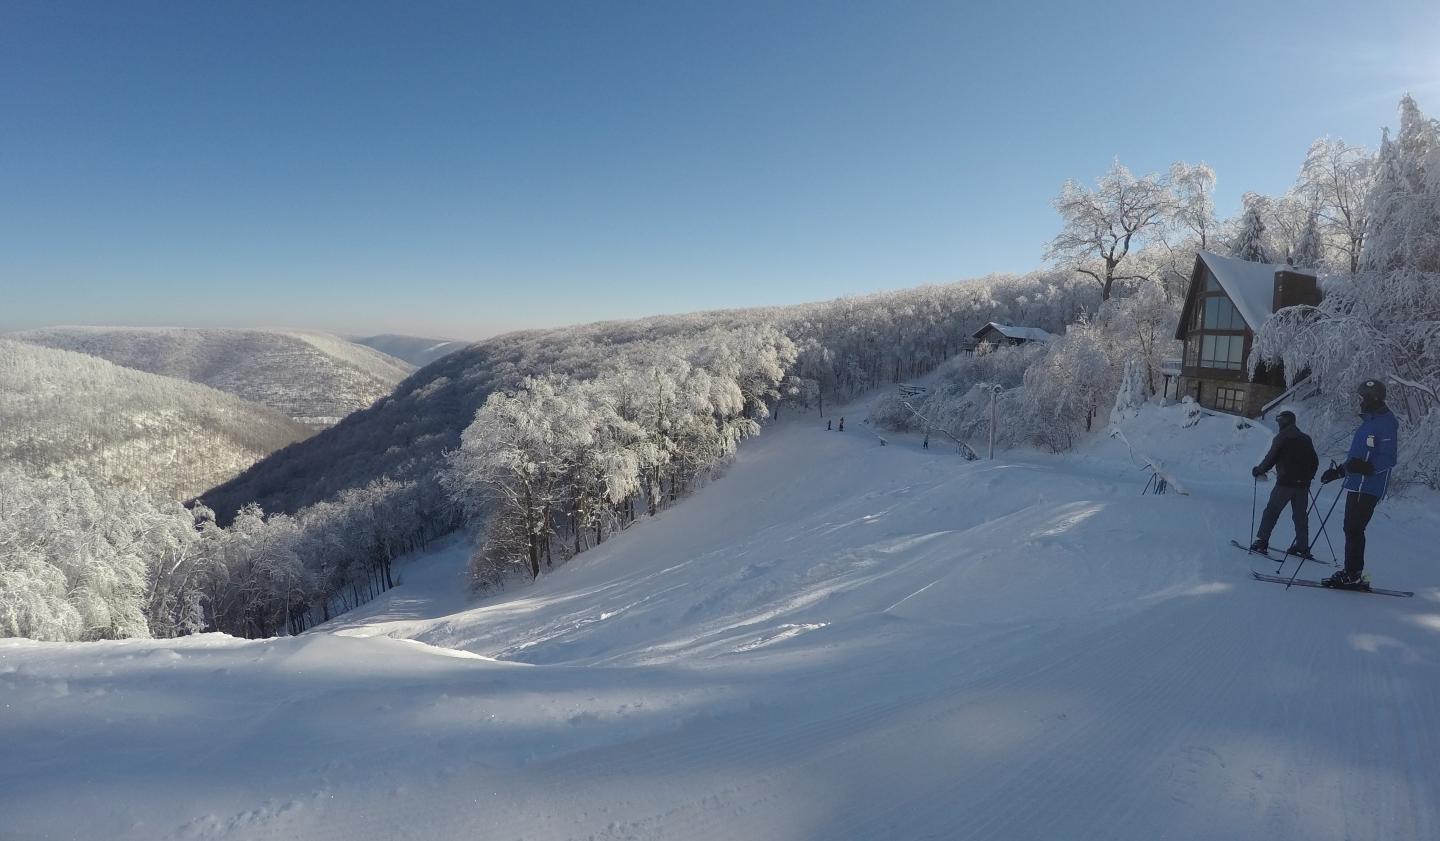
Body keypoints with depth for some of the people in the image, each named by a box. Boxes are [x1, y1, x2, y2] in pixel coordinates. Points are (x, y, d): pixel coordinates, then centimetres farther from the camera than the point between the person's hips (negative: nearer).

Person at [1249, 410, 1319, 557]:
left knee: (1271, 512, 1)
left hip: (1285, 483, -5)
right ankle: (1303, 547, 12)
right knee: (1301, 515, 12)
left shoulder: (1281, 438, -5)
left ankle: (1262, 542, -3)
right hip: (1302, 484, 5)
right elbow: (1315, 461, 15)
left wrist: (1258, 470, 8)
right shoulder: (1305, 438, 12)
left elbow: (1270, 459, -8)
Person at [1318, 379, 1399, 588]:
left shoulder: (1387, 422, -11)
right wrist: (1338, 471, 25)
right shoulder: (1368, 421, 19)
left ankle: (1354, 575, -3)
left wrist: (1367, 467, -34)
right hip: (1356, 485, 10)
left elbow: (1389, 458, -19)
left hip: (1369, 488, -10)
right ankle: (1352, 572, 18)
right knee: (1351, 529, 12)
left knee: (1354, 529, -8)